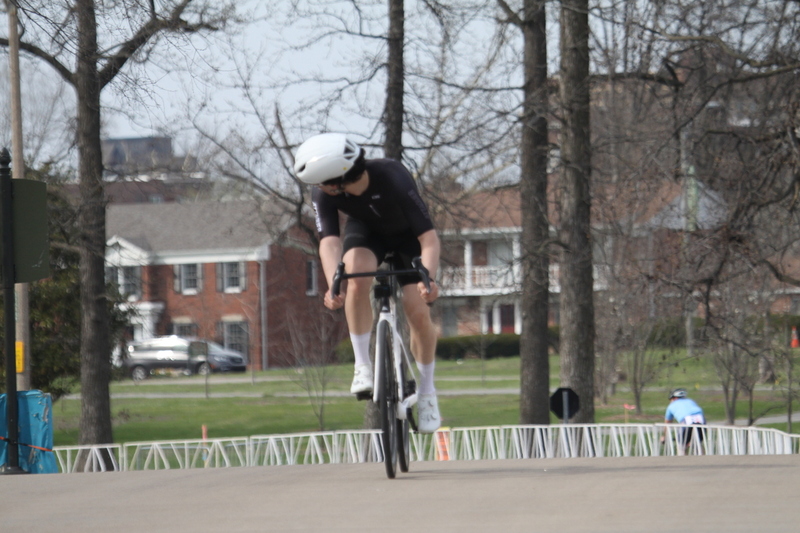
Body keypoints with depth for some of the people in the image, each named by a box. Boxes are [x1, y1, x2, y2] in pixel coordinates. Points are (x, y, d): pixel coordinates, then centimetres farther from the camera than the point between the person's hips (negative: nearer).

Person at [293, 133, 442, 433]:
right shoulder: (323, 193, -30)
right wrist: (333, 287, -52)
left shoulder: (394, 180, -40)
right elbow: (329, 241, -36)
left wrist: (428, 280, -57)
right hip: (366, 230, 2)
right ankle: (362, 365, -18)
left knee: (419, 313, -12)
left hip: (407, 236, -2)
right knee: (357, 277, -31)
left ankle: (427, 393, 10)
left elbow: (429, 237, -41)